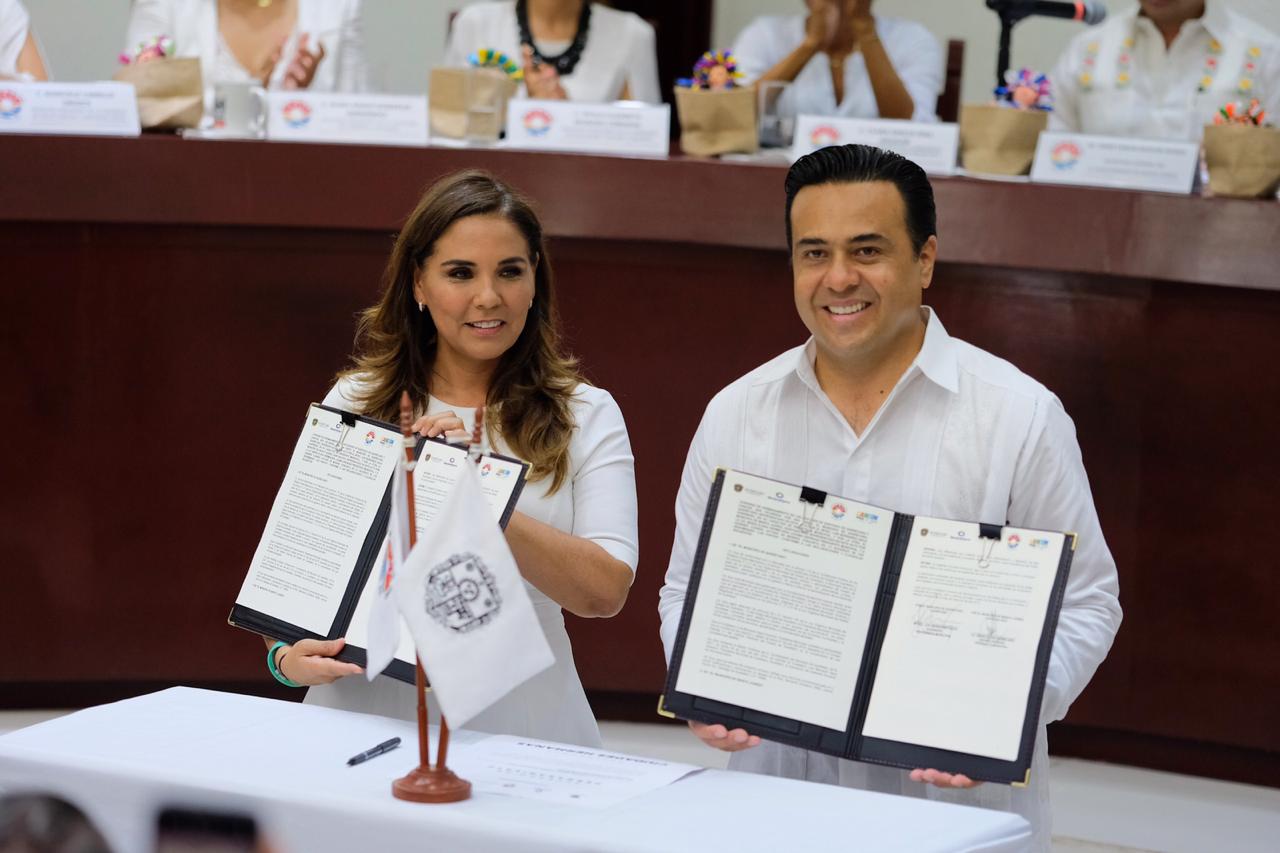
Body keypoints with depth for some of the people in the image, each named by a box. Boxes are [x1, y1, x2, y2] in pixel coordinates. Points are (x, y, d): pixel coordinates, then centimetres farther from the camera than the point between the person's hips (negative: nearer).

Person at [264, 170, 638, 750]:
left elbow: (606, 591, -5)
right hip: (365, 714, 1)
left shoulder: (586, 417, 7)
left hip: (518, 719, -1)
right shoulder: (355, 403, 11)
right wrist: (288, 656, -10)